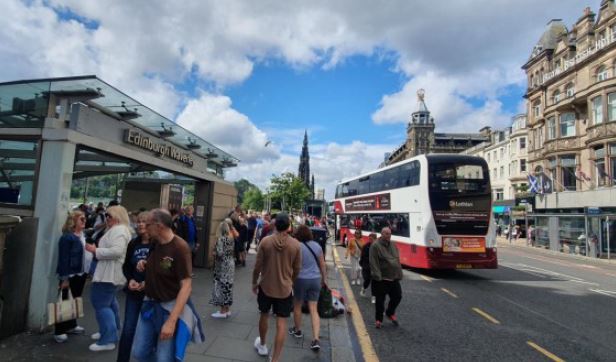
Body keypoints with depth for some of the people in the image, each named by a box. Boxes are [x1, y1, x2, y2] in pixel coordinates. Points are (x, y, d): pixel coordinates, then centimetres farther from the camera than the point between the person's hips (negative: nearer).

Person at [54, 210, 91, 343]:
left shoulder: (83, 235, 9)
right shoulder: (67, 237, -16)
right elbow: (63, 258, -18)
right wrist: (64, 277, -19)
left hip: (81, 274, 8)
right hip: (71, 275, -8)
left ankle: (71, 325, 32)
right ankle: (59, 331, 13)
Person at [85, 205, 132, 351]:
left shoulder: (118, 230, -19)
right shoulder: (118, 229, 17)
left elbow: (117, 251, -30)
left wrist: (96, 250, -21)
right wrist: (97, 249, 13)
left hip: (109, 274, -12)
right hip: (111, 272, 12)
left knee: (101, 304, -8)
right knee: (109, 301, 22)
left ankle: (108, 340, -4)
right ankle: (109, 331, 37)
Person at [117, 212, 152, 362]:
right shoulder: (133, 243, 4)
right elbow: (126, 266, 12)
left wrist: (148, 282, -20)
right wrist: (130, 279, -6)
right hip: (133, 292, 4)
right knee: (127, 330, 8)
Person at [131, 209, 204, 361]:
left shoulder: (180, 247, -23)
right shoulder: (154, 243, 0)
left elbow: (186, 286, -25)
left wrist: (171, 321, -30)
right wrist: (143, 264, -2)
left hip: (171, 307, -7)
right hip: (150, 304, 7)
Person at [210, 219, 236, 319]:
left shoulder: (221, 239, -17)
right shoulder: (231, 238, 6)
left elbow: (220, 253, -22)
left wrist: (214, 252, -3)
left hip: (223, 266, -8)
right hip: (230, 264, 8)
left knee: (222, 286, 2)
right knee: (227, 286, 14)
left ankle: (223, 311, 10)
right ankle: (227, 310, 23)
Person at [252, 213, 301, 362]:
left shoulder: (265, 241, -14)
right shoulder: (295, 244, -12)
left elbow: (258, 266, -7)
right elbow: (297, 269, -1)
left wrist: (254, 283, 10)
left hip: (266, 287, 1)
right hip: (285, 289, -1)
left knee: (264, 316, 24)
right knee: (281, 324, 7)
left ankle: (262, 345, 45)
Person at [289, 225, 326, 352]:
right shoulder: (317, 245, 2)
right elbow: (322, 264, 9)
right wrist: (323, 278, 21)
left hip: (301, 279, -4)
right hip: (315, 279, 4)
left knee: (297, 306, 19)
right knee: (313, 309, 7)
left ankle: (297, 330, 36)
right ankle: (316, 339, 1)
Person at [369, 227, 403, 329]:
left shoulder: (393, 245, 10)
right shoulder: (375, 246, -12)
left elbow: (397, 260, 16)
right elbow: (374, 263, -17)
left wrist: (399, 274, 12)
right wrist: (377, 276, -21)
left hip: (394, 277, 6)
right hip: (381, 278, -6)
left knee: (397, 296, 11)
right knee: (380, 300, 4)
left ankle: (390, 313, 37)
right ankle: (378, 319, 22)